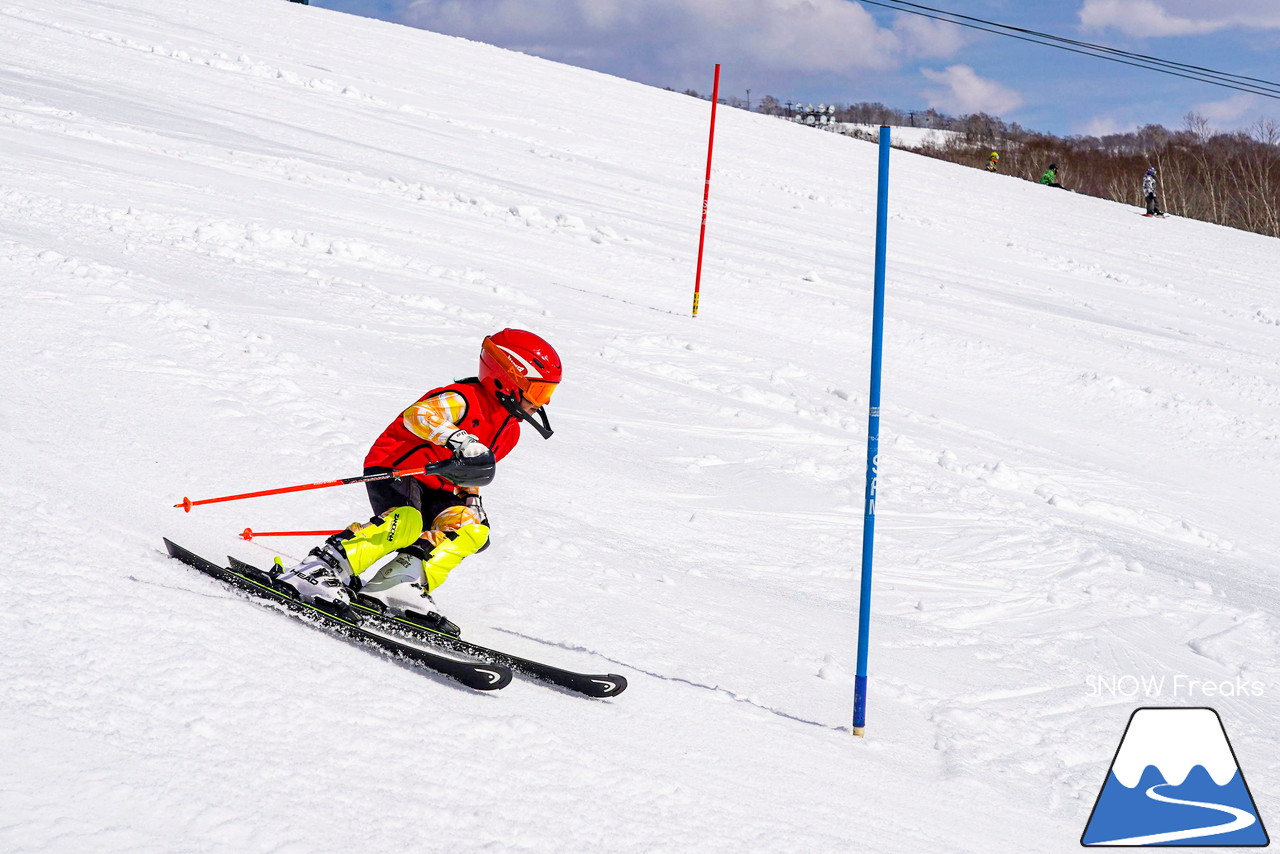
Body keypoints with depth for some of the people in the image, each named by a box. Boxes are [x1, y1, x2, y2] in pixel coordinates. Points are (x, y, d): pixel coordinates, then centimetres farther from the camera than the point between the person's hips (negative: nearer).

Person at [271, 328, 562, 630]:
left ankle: (399, 586, -20)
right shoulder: (465, 399, -18)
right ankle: (314, 571, -34)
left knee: (473, 529, -13)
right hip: (394, 468, -9)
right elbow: (418, 415, -38)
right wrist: (460, 441, -51)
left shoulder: (509, 430, 12)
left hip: (434, 487, 9)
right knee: (405, 523, -34)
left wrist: (472, 500, 15)